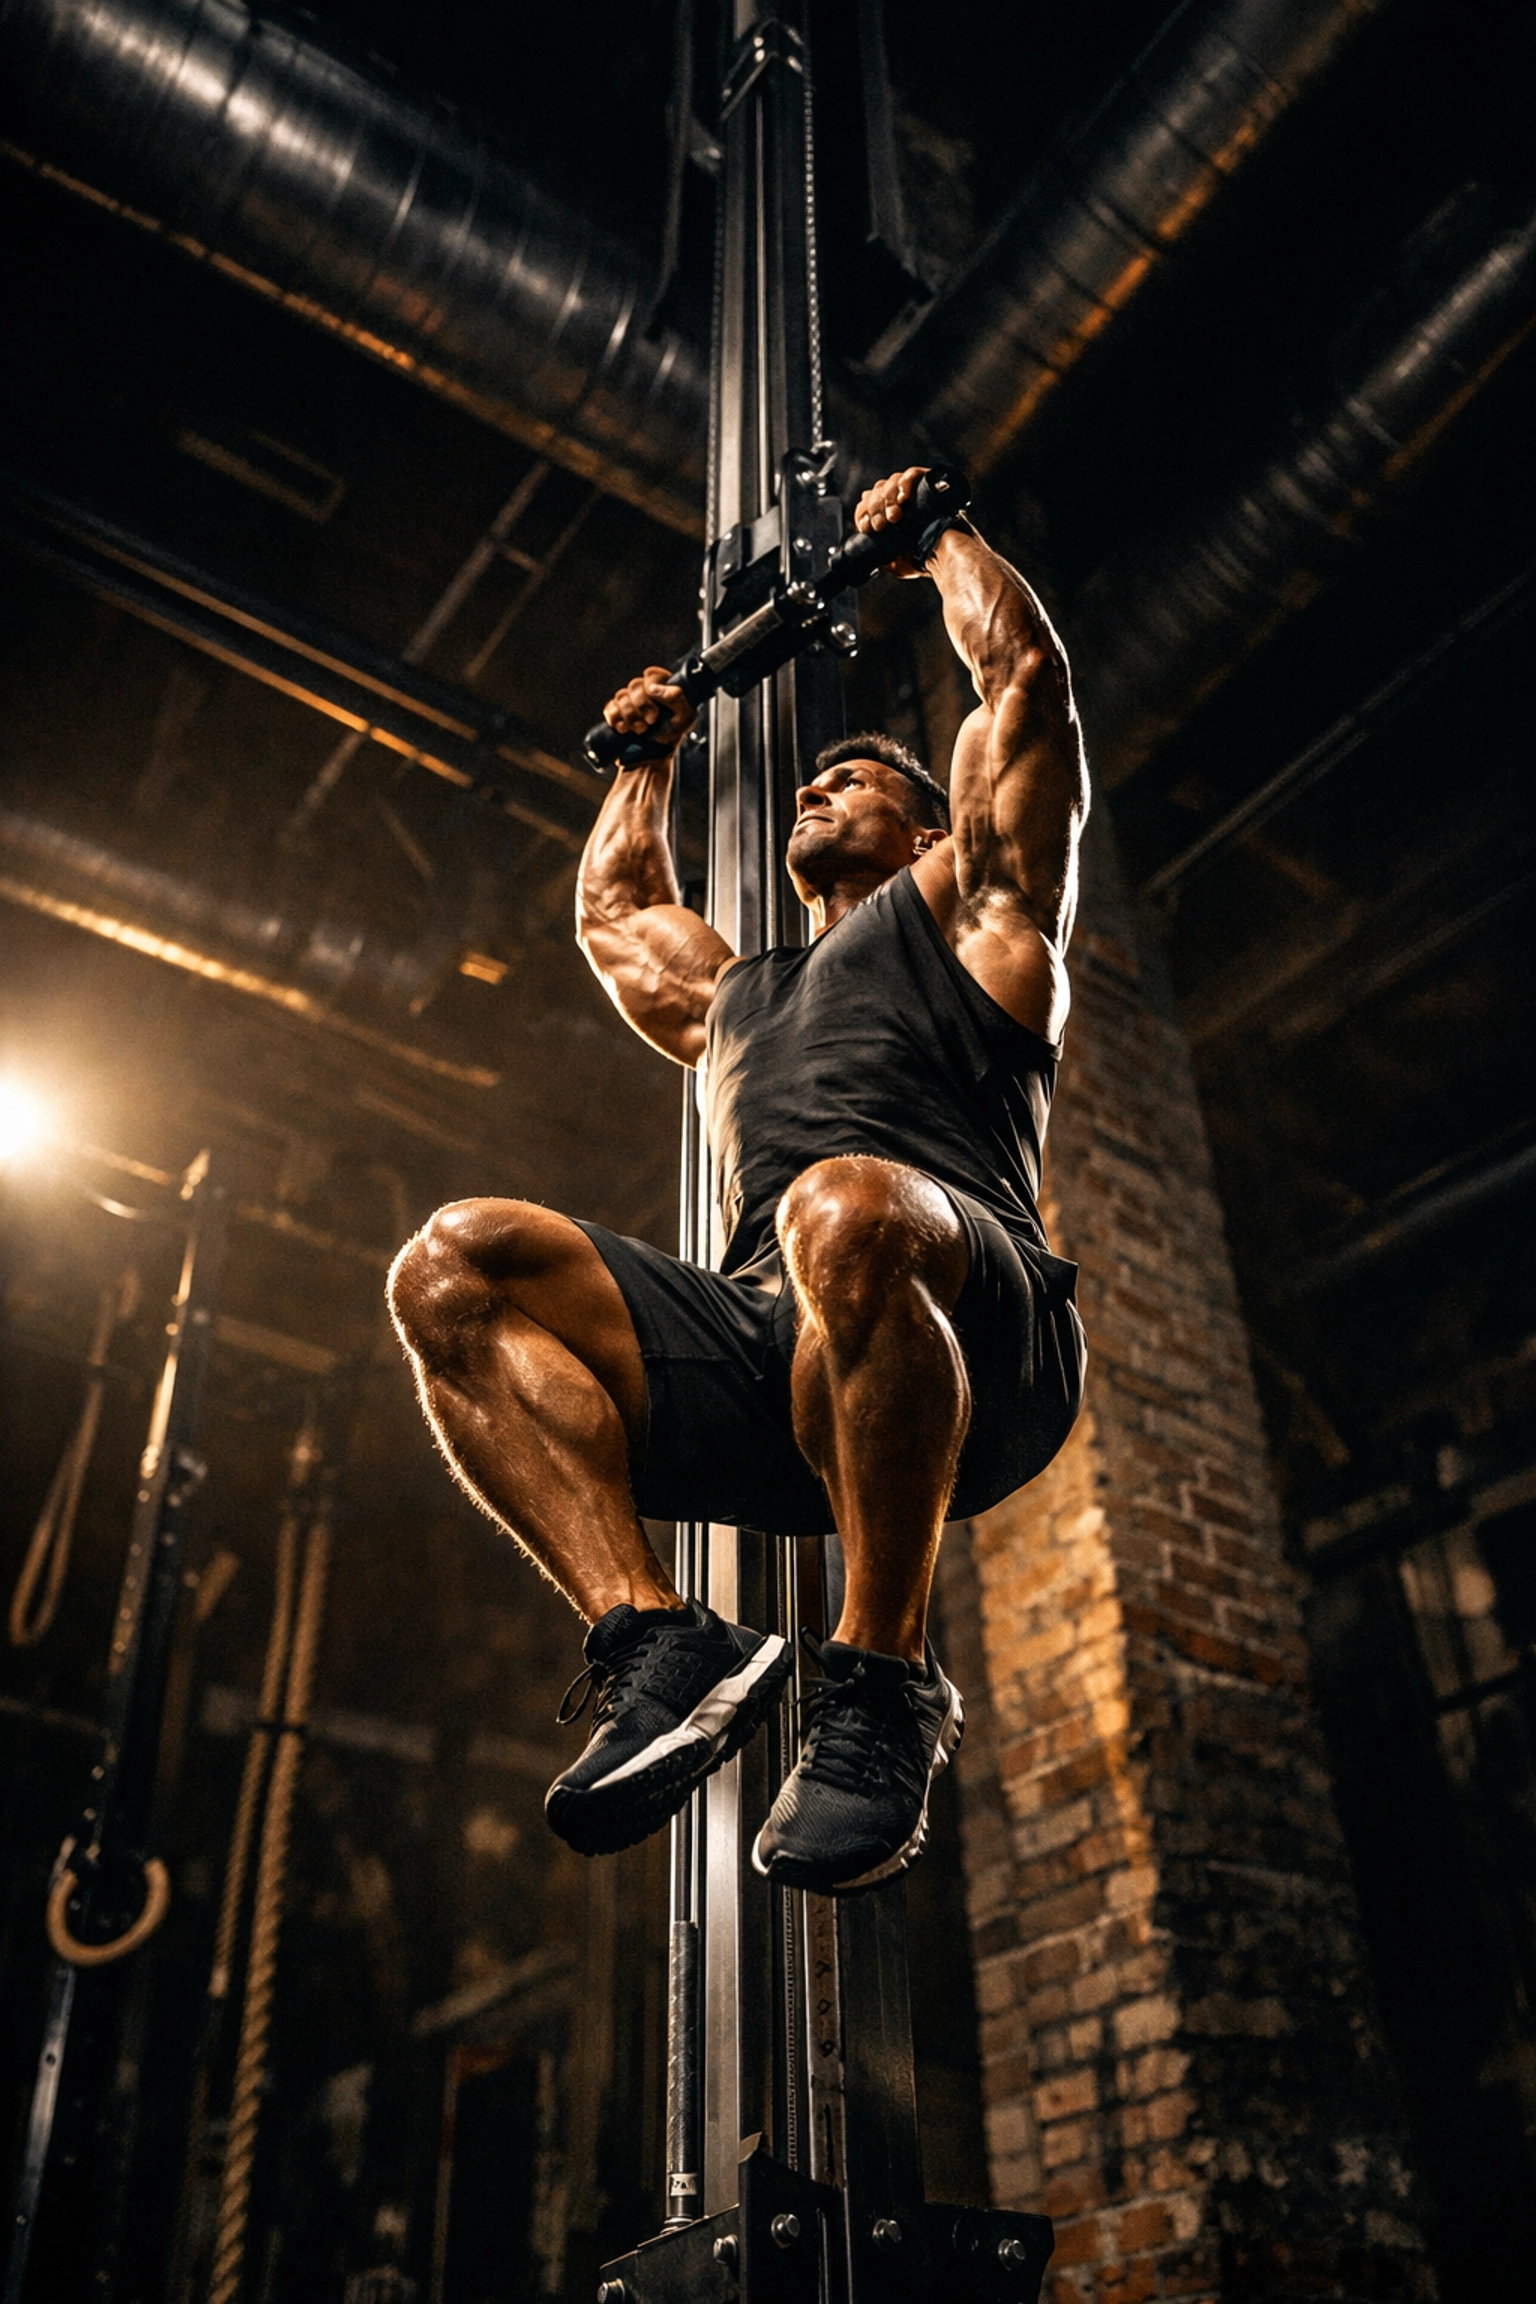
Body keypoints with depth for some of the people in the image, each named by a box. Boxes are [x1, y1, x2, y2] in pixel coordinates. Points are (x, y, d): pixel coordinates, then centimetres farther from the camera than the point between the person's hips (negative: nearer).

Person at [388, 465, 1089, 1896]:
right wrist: (650, 756, 65)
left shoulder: (965, 911, 25)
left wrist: (926, 532, 37)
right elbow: (610, 904, 55)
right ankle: (655, 1642, -24)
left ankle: (882, 1682, -26)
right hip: (761, 1350, 5)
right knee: (453, 1266, -15)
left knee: (848, 1212, -41)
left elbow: (1023, 665, 22)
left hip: (973, 1345, -5)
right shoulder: (733, 996, 40)